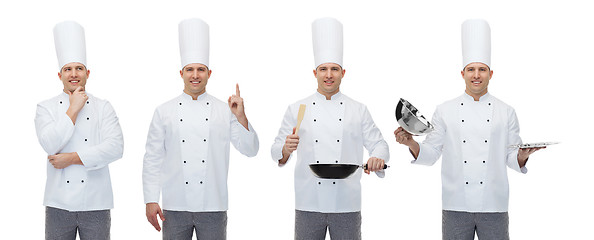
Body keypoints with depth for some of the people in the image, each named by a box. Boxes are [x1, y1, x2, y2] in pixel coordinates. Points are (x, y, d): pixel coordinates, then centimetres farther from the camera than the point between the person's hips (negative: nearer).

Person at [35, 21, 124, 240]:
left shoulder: (103, 107, 5)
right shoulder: (46, 108, 6)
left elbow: (115, 147, -9)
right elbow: (50, 145, -11)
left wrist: (72, 158, -13)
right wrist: (73, 110, -8)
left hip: (95, 203, 0)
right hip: (59, 203, 0)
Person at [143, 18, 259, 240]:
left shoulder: (224, 111, 6)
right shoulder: (164, 112, 5)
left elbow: (250, 150, 2)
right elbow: (152, 159, 5)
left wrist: (241, 117, -12)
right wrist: (151, 200, -2)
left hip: (213, 208, 0)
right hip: (175, 208, 0)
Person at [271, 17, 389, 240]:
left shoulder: (358, 110, 10)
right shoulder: (297, 109, 8)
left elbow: (378, 144, 11)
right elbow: (277, 153, 8)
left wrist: (378, 158, -12)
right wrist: (286, 149, -15)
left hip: (346, 205, 0)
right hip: (308, 204, 0)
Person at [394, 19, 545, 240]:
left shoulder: (506, 112, 8)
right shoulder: (445, 111, 6)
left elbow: (511, 159, 8)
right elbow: (431, 154, 6)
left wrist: (522, 156, -14)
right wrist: (412, 144, -12)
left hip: (494, 205, 0)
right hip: (456, 205, 0)